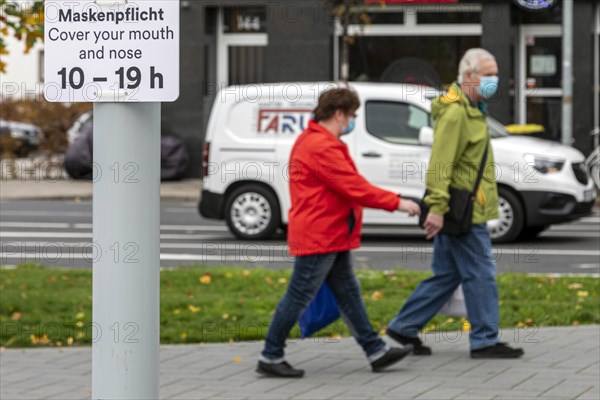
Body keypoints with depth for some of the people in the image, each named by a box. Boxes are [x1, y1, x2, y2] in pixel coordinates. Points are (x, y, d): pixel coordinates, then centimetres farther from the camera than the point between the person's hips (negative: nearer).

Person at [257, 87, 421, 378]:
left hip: (332, 237, 12)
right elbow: (355, 187, -22)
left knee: (348, 294, 13)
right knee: (299, 297, -5)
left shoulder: (318, 142, 17)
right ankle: (270, 357, 3)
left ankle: (376, 351, 17)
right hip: (317, 237, -11)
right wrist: (396, 202, -16)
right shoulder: (321, 147, -20)